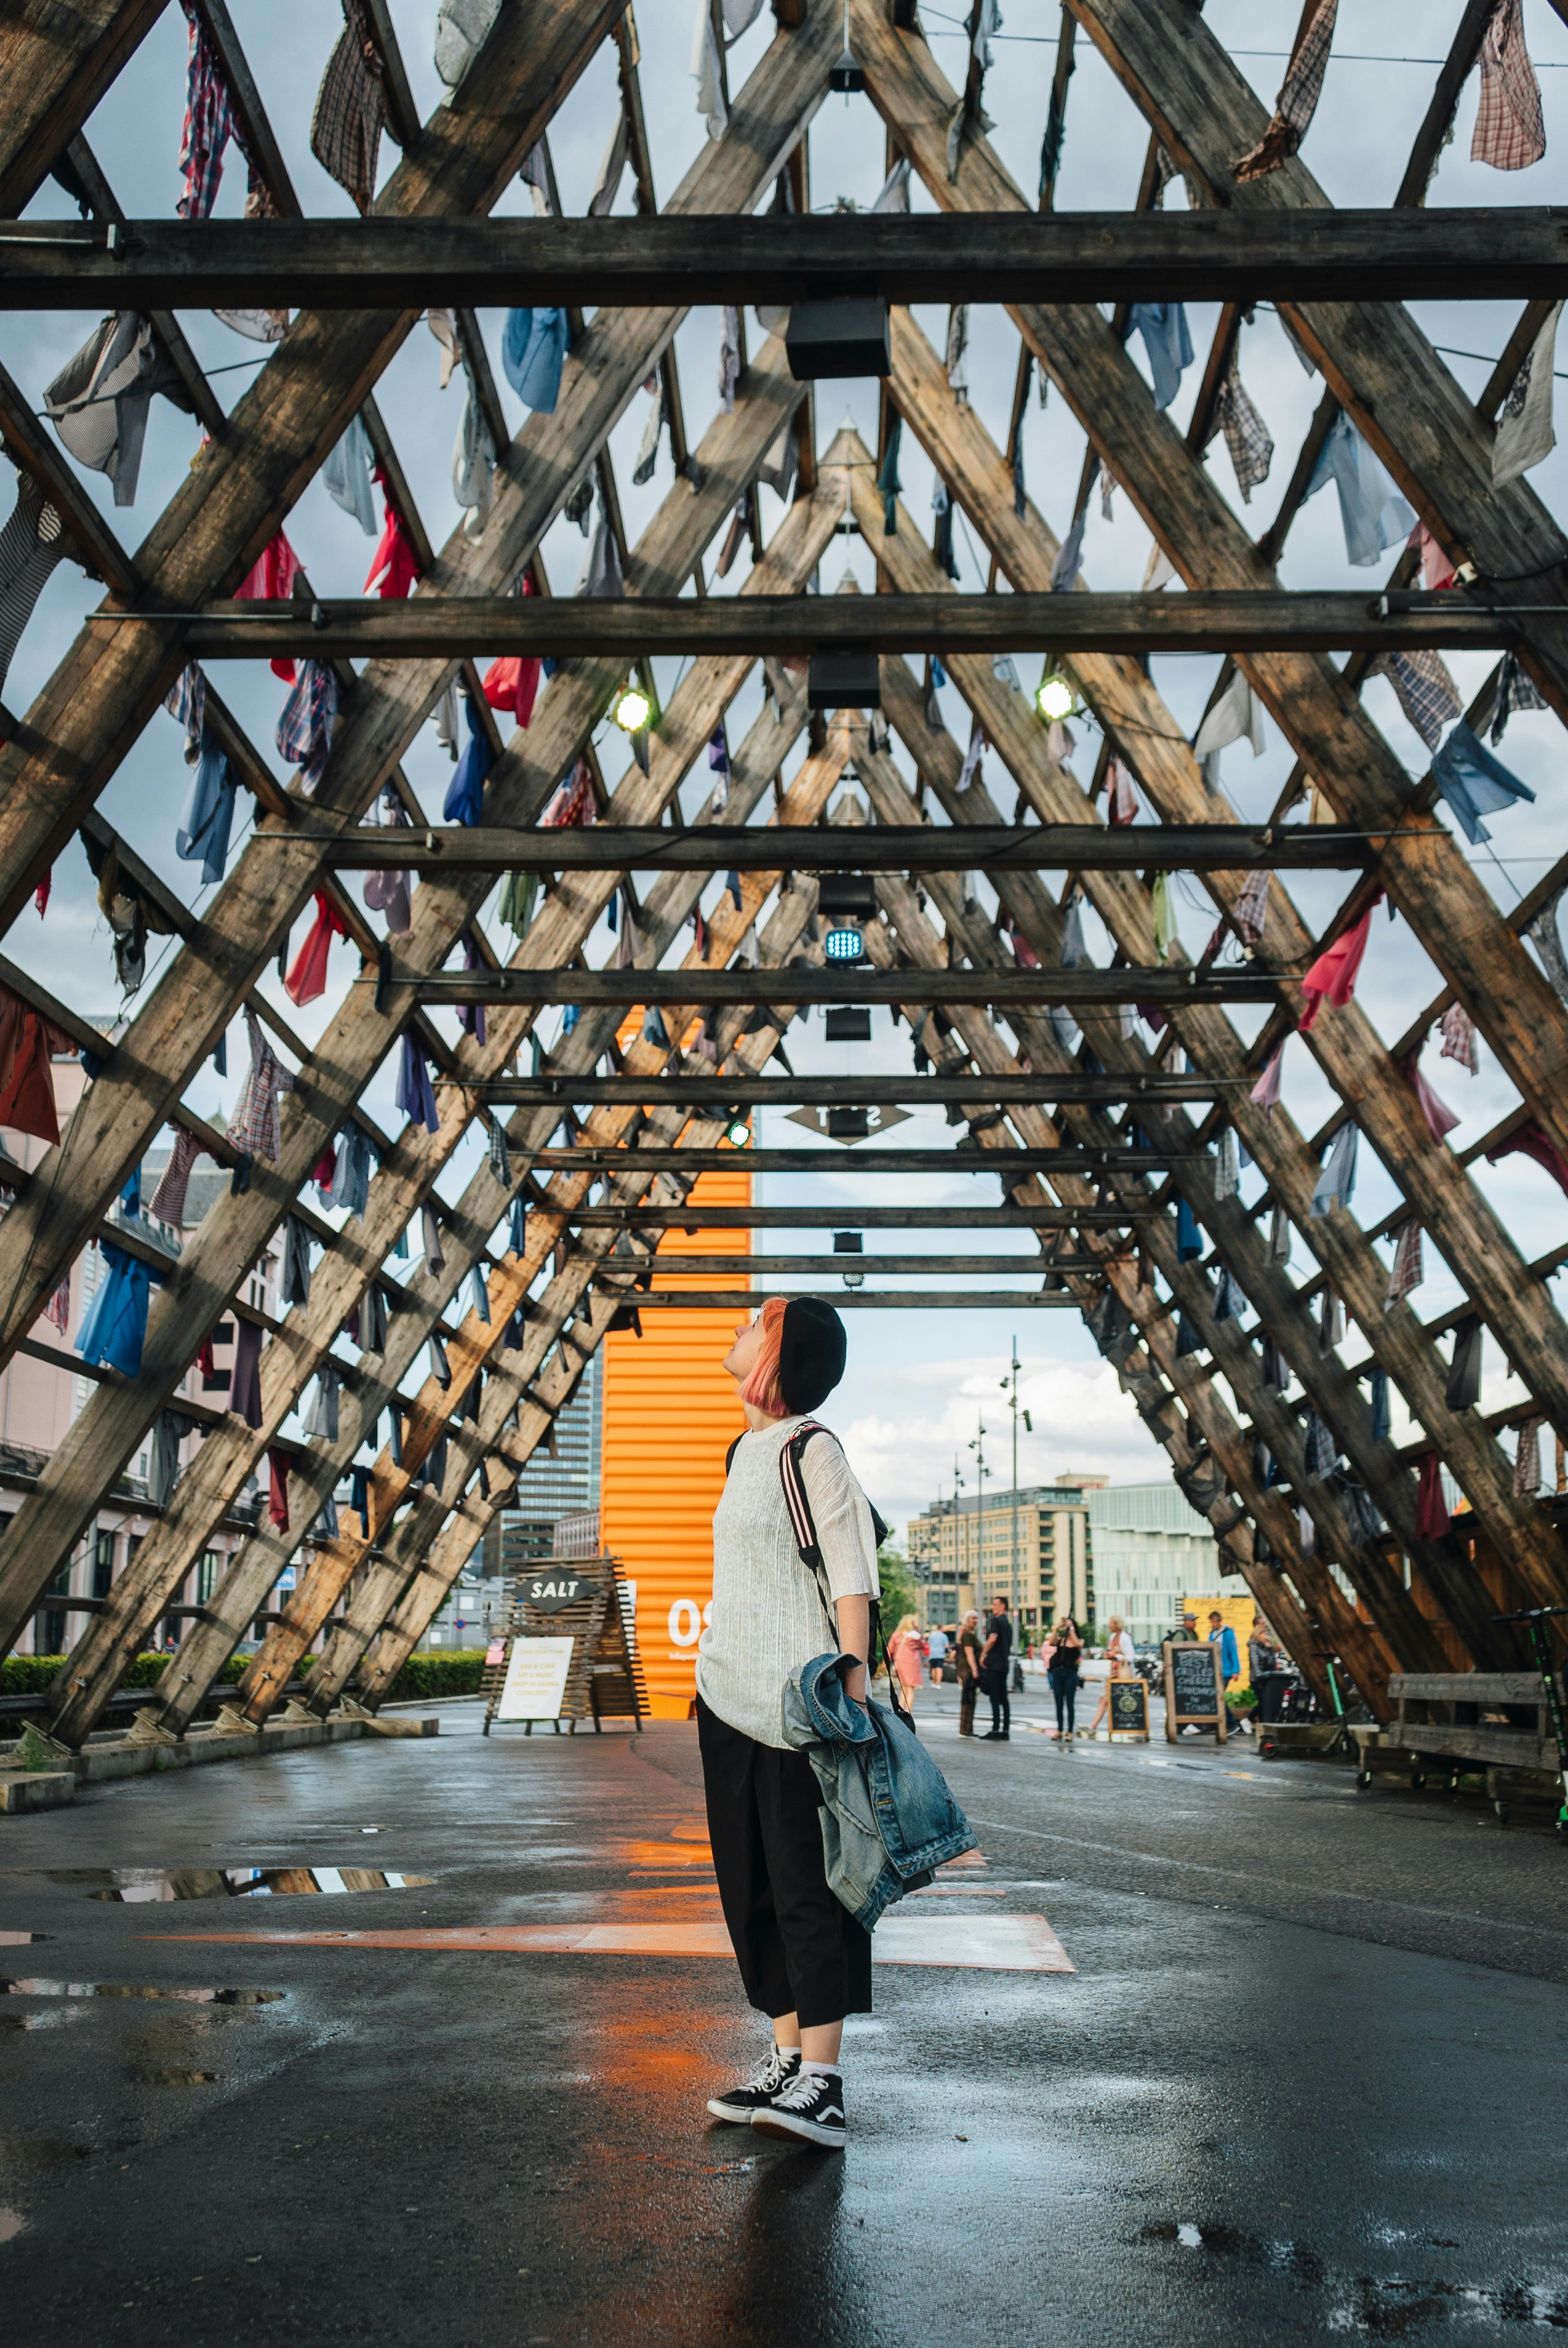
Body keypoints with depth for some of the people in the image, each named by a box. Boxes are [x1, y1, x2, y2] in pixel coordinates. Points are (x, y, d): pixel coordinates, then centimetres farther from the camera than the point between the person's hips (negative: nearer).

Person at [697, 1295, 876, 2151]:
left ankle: (821, 2083, 0)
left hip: (796, 1702, -9)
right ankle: (786, 2062, 21)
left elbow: (851, 1582, -14)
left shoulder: (812, 1450, -10)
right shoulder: (744, 1453, 15)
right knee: (752, 1887, 12)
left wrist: (852, 1691, -20)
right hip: (732, 1698, 9)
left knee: (805, 1887, -5)